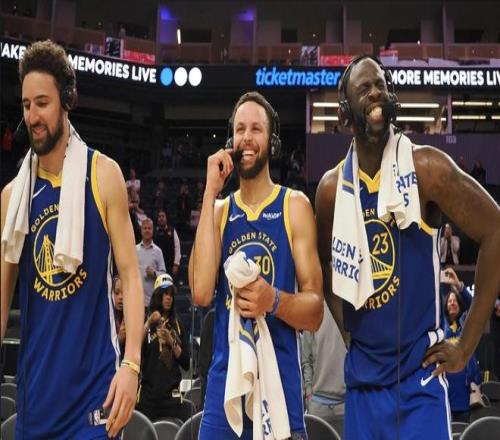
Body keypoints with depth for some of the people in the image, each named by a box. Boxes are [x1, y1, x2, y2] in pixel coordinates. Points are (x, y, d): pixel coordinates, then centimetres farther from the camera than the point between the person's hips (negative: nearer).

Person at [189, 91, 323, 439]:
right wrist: (210, 193, -9)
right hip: (224, 380, 2)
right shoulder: (220, 210, 7)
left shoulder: (295, 206, -2)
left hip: (280, 381, -2)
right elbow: (201, 292, -12)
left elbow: (315, 312, -4)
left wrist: (275, 300, -26)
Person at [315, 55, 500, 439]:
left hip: (419, 377, -3)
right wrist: (349, 335, 8)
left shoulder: (426, 168, -11)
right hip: (362, 380, 4)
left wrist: (466, 346, -8)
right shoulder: (331, 188, 2)